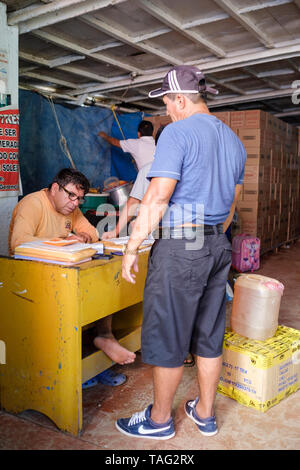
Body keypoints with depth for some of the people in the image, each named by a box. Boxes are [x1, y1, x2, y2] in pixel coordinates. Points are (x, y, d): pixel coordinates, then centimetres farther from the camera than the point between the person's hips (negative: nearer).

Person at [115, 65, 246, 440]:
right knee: (209, 335, 16)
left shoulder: (177, 133, -10)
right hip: (219, 245, 8)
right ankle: (205, 413, 32)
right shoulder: (233, 140, 15)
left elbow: (157, 197, -18)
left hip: (180, 245, -8)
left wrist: (132, 248, -12)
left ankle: (159, 419, 24)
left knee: (167, 338, 6)